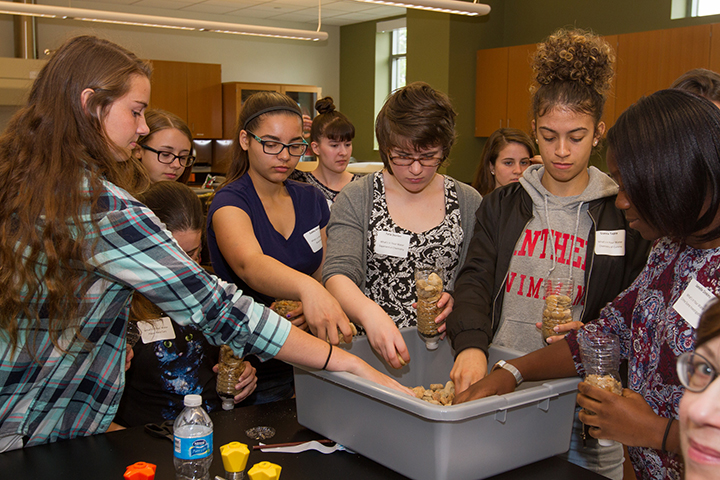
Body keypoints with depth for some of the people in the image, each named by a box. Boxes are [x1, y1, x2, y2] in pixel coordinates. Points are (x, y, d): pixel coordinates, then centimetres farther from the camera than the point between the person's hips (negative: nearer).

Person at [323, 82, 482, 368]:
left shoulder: (468, 202, 8)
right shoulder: (356, 199, 2)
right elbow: (338, 274, -11)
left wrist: (459, 300, -12)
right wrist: (370, 313, -32)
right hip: (370, 347, -1)